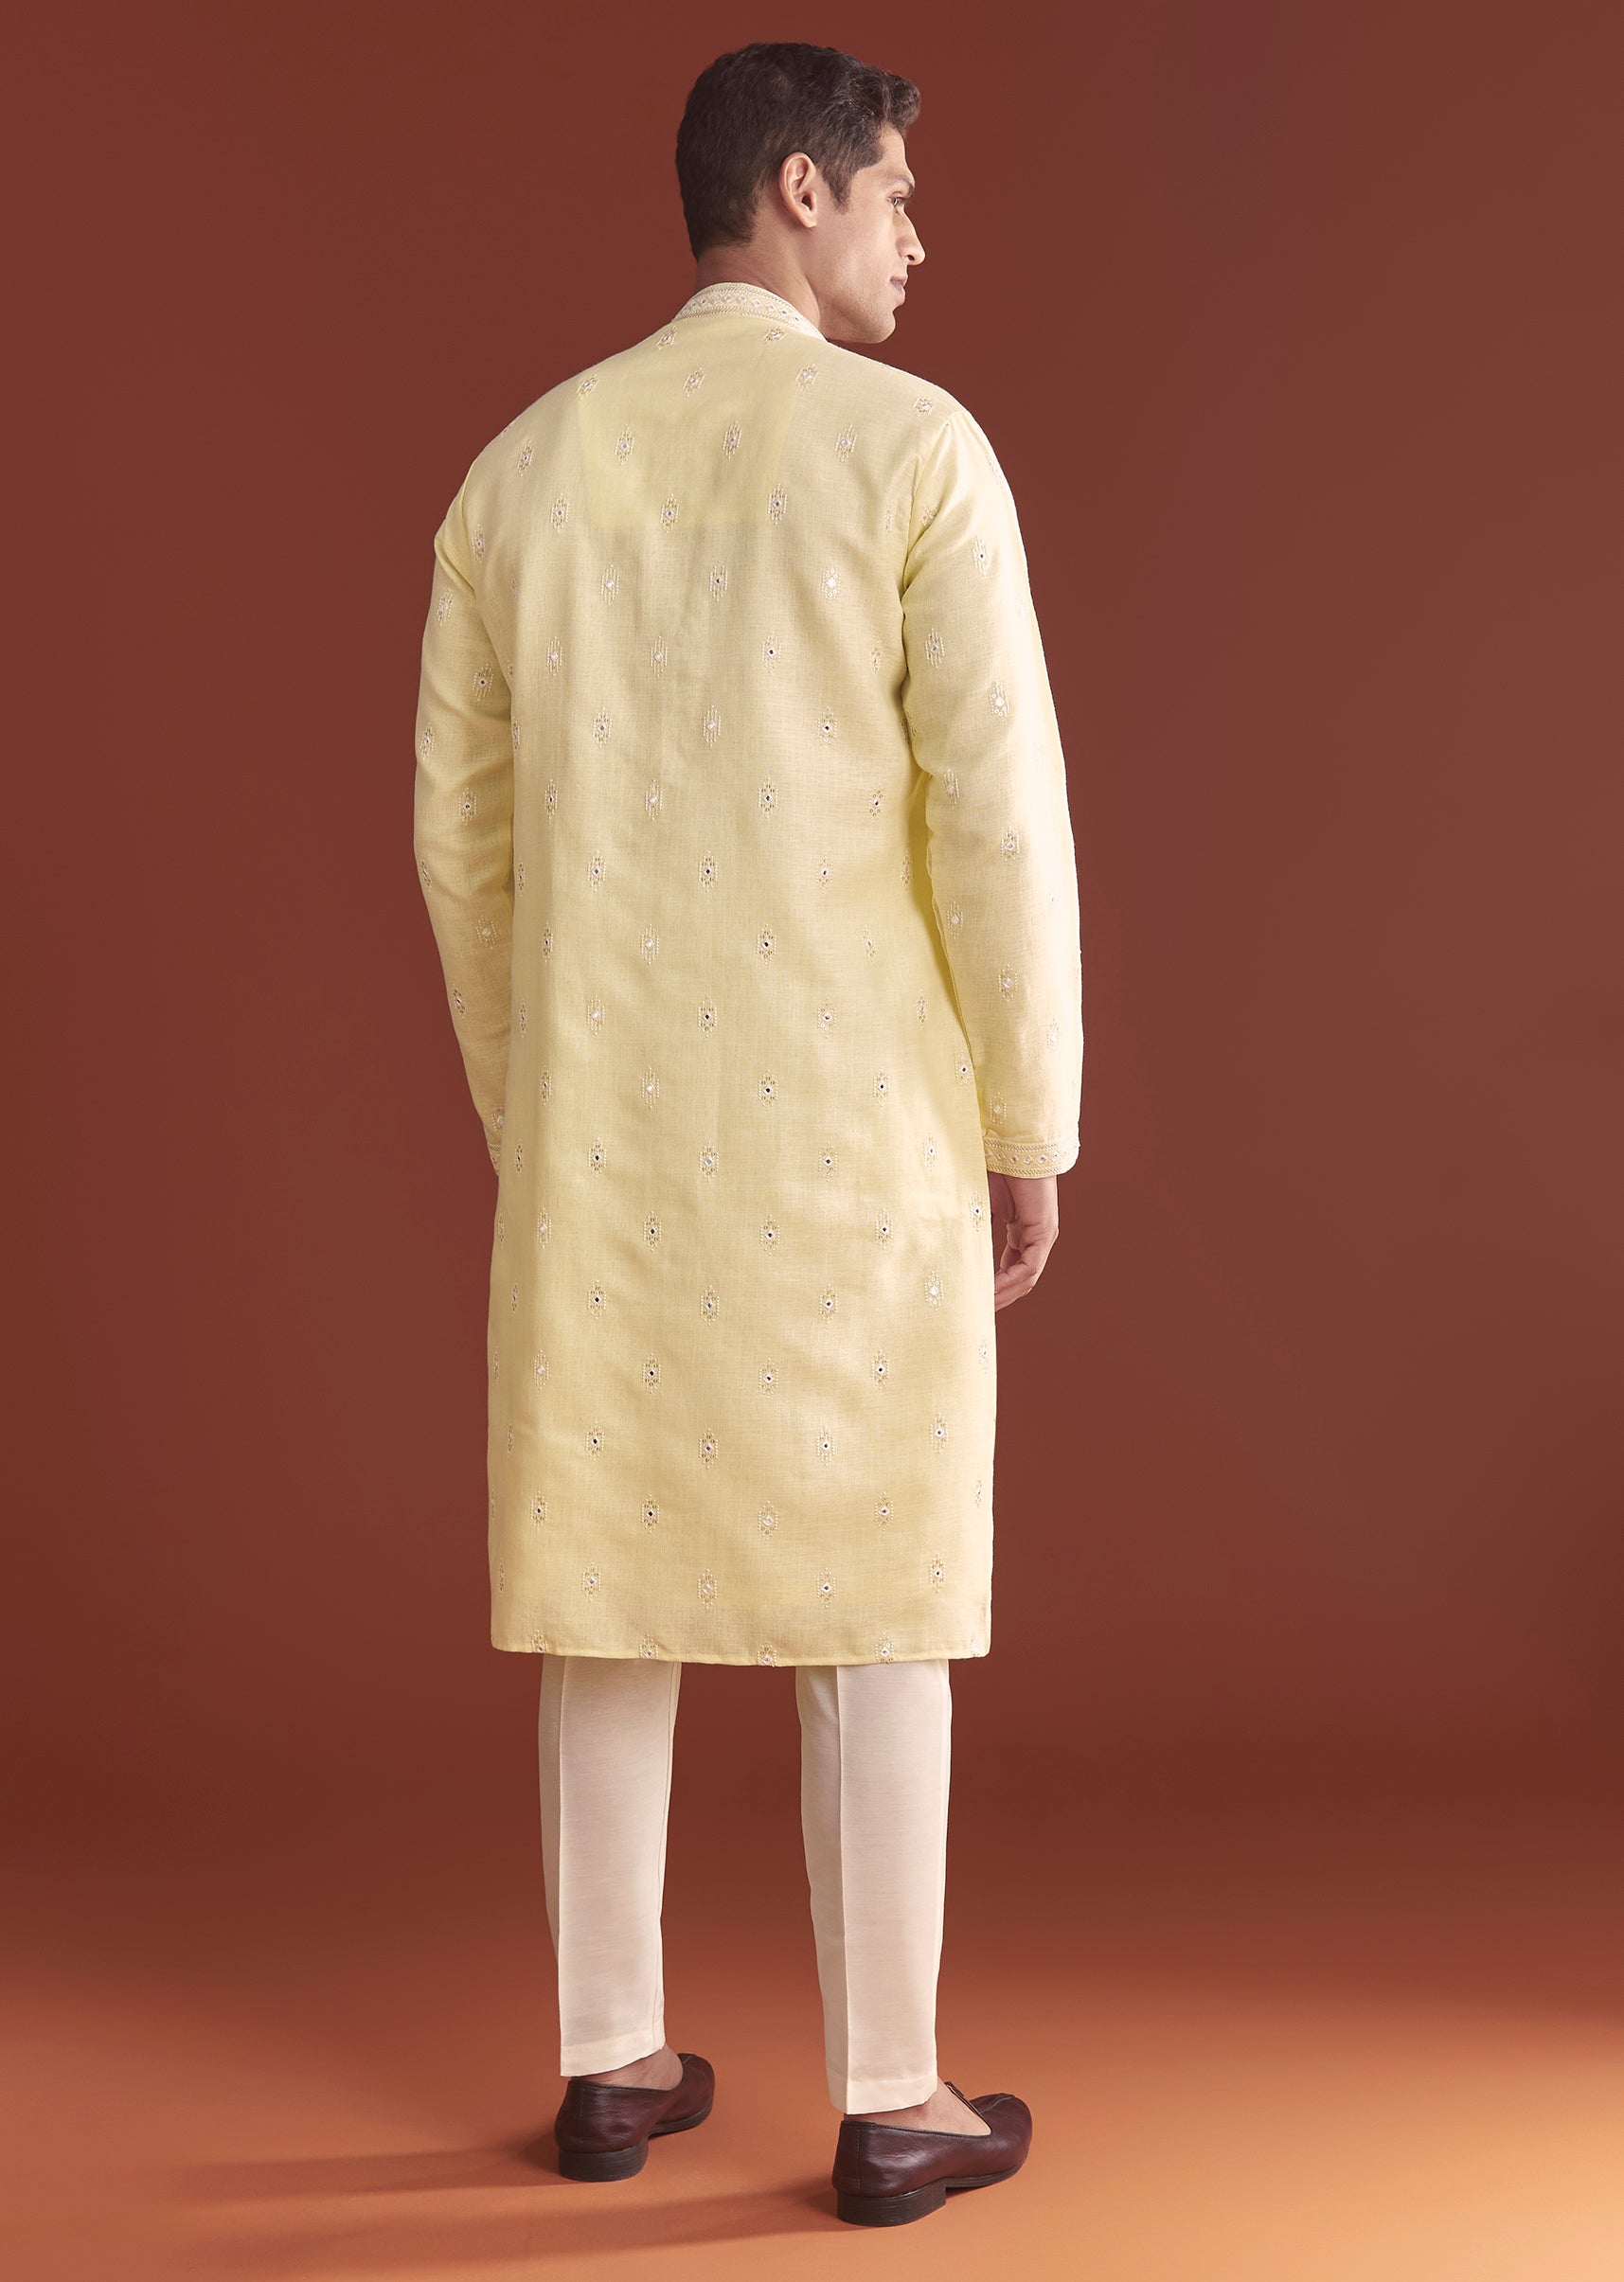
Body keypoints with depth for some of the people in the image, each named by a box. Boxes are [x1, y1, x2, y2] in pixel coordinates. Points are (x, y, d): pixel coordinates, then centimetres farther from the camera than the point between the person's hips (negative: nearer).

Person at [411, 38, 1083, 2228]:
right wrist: (1032, 1127, -3)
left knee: (617, 1583, 13)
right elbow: (999, 812, -13)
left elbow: (465, 832, 9)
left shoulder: (525, 465, 7)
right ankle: (888, 2100, 12)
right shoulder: (913, 444, -8)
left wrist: (526, 1115, 19)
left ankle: (613, 2061, 20)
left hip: (612, 1120, 5)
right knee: (875, 1594, 4)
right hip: (851, 1121, -4)